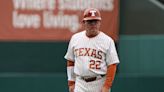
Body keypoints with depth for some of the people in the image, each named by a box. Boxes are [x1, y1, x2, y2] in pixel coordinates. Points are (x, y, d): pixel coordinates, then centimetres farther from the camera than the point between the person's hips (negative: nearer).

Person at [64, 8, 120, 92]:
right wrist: (71, 82, 11)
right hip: (80, 84, 2)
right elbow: (70, 61, 15)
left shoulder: (107, 41, -5)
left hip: (100, 84, -2)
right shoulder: (75, 38, 7)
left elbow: (112, 65, -8)